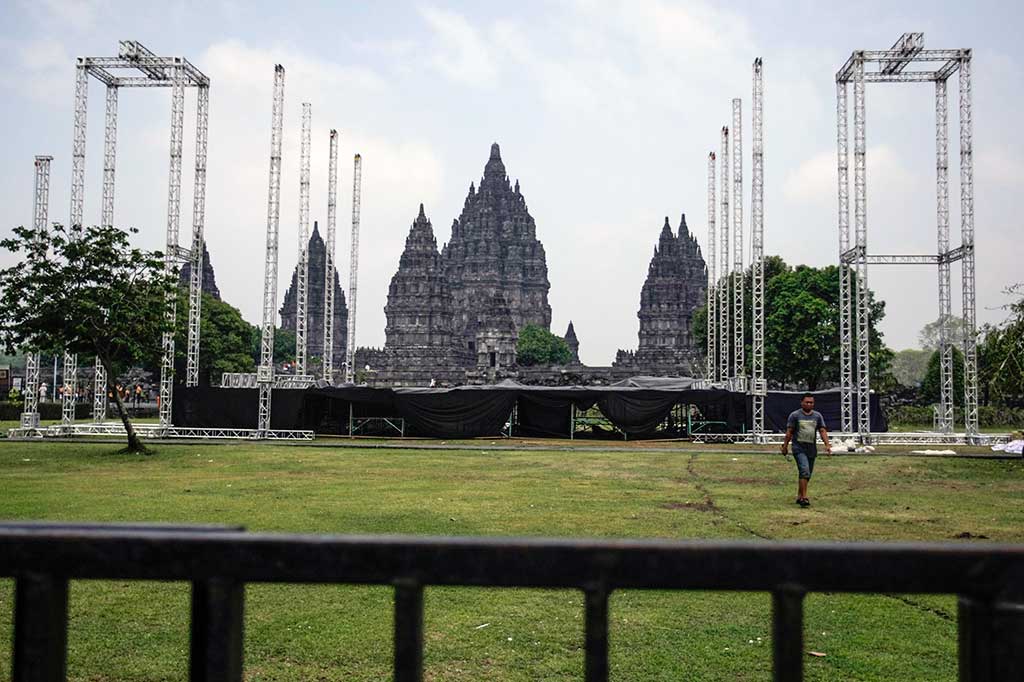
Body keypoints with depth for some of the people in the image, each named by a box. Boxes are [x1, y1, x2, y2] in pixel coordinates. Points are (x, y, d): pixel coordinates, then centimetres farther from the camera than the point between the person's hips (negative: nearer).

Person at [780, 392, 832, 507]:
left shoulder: (817, 416, 11)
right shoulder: (795, 415, 0)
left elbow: (822, 431, 6)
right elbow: (789, 432, 1)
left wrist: (827, 444, -6)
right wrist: (785, 445, -1)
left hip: (812, 449, 5)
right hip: (799, 448, -5)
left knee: (807, 474, 9)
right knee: (804, 471, -18)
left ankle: (799, 496, 21)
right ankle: (804, 497, -19)